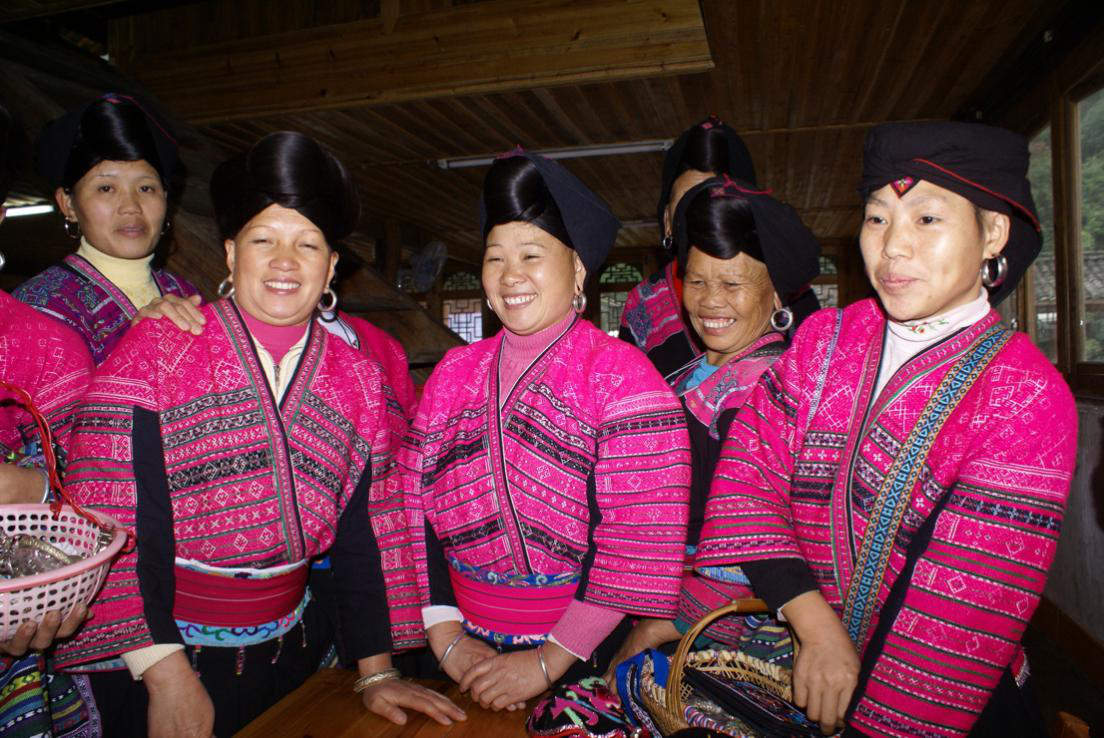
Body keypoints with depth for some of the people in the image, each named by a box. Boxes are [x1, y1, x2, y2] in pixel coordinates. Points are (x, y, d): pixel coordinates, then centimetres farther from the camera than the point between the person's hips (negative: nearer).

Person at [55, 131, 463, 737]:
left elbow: (365, 533, 1)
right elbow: (110, 518, -14)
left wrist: (376, 672, 0)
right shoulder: (156, 347, -10)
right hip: (151, 663, -3)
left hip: (285, 654, 4)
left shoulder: (359, 379, -1)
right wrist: (165, 670, -18)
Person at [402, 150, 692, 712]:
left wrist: (548, 661, -16)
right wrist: (446, 639, -7)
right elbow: (414, 508, 0)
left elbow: (640, 535, -17)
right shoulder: (455, 372, 2)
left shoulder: (620, 373, -12)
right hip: (469, 651, 4)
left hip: (583, 659, -3)